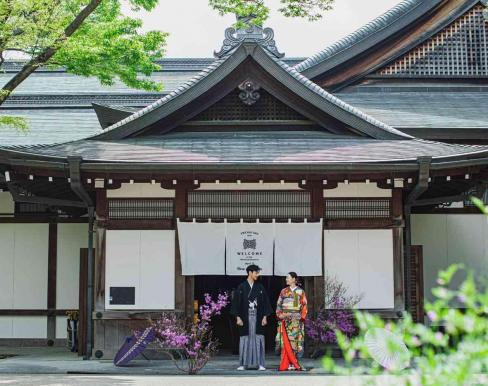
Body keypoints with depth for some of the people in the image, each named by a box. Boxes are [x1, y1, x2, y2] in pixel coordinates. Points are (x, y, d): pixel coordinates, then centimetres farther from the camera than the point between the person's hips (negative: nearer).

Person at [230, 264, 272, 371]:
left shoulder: (260, 287, 8)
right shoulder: (241, 287, 2)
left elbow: (265, 302, 8)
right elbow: (236, 302, 1)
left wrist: (265, 317, 1)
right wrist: (238, 317, -6)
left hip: (258, 318, 2)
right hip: (245, 318, -1)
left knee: (258, 340, -1)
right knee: (245, 340, 0)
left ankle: (259, 364, 2)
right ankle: (243, 364, 6)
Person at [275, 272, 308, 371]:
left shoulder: (300, 292, 5)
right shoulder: (283, 291, 13)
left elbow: (304, 306, 3)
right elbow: (279, 305, 13)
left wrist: (301, 317, -9)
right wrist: (279, 314, -4)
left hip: (296, 319, -2)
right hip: (284, 319, 2)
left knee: (294, 341, -7)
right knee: (285, 341, -5)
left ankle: (292, 364, -4)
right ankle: (286, 364, -4)